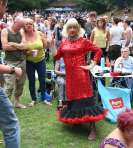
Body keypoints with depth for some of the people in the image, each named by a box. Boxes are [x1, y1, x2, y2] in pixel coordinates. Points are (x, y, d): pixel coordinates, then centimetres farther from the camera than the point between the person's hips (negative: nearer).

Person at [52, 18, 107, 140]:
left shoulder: (83, 41, -2)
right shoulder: (64, 42, 10)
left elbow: (98, 51, -1)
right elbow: (56, 56, 12)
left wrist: (92, 65, -6)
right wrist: (51, 45, 2)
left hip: (81, 74, -5)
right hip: (69, 75, 5)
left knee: (85, 97, -7)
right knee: (72, 97, 12)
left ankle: (93, 128, -4)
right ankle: (76, 119, 32)